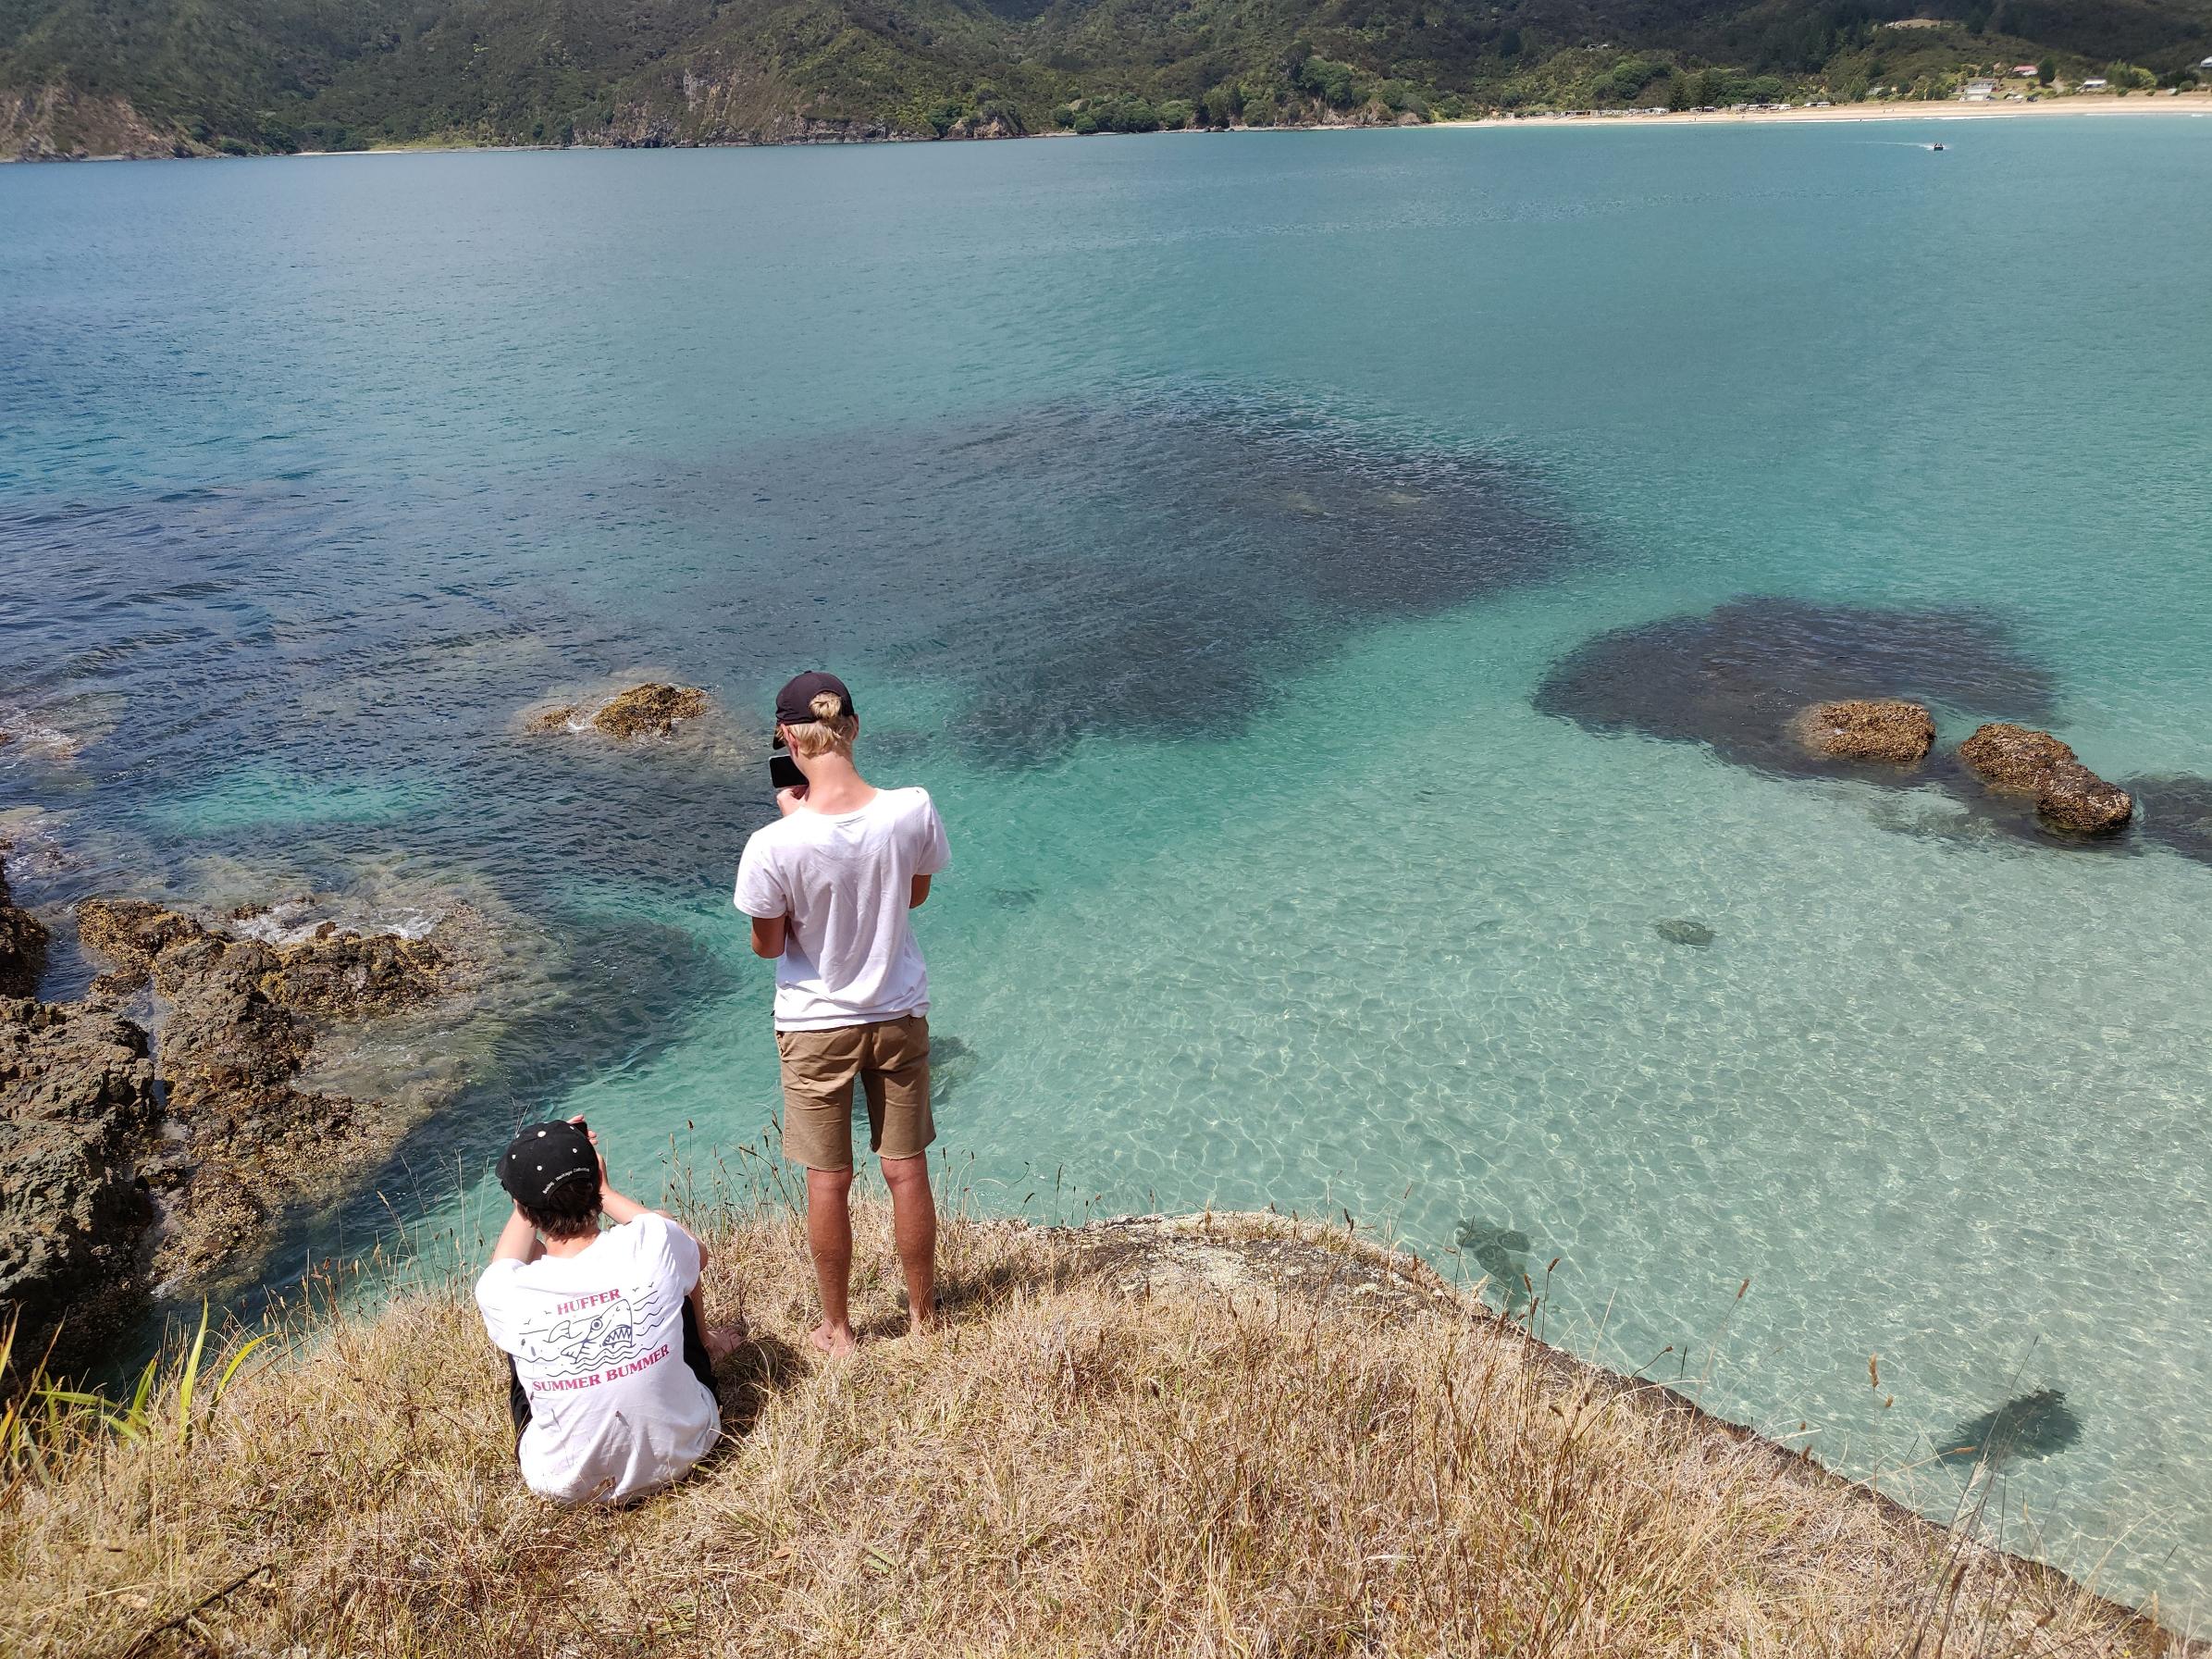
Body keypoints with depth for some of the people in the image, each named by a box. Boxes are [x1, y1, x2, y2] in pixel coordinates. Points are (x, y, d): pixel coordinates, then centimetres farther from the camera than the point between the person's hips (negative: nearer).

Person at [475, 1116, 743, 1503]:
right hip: (681, 1454, 0)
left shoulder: (501, 1293, -23)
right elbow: (700, 1254, 5)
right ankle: (701, 1345, 47)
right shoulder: (653, 1242, -23)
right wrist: (604, 1192, 9)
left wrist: (534, 1185, 9)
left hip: (566, 1485, 0)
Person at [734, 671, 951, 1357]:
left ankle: (837, 1328, 32)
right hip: (899, 1015, 2)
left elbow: (767, 946, -10)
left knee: (828, 1181, 15)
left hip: (816, 1026, -2)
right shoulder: (913, 811, -19)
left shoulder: (774, 846, -26)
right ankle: (922, 1311, 36)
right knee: (907, 1170, 18)